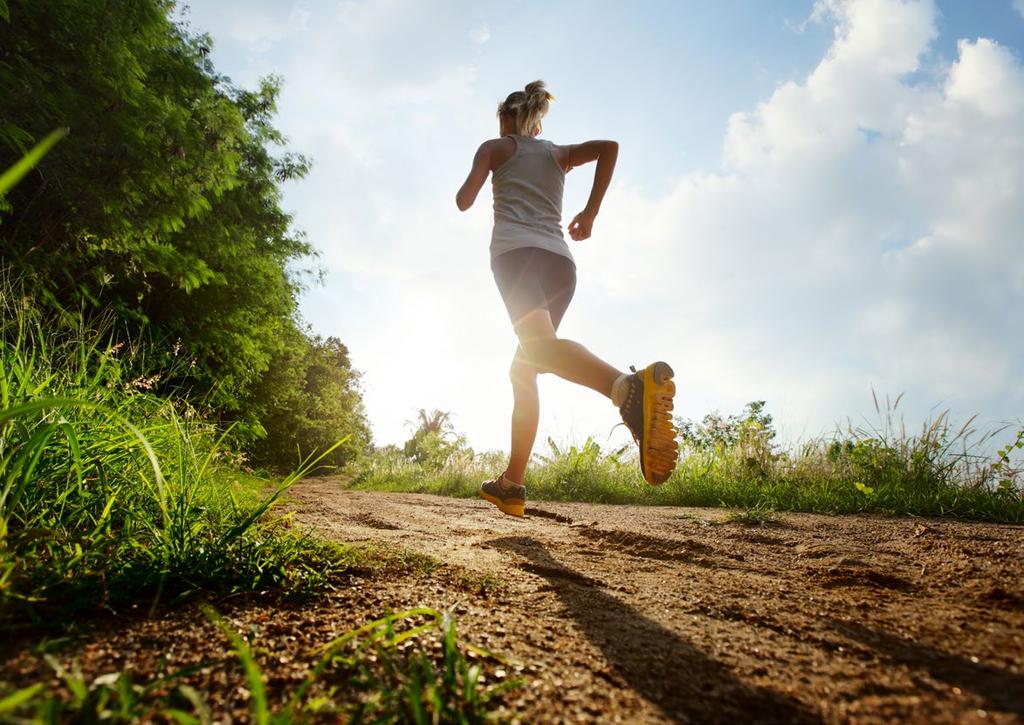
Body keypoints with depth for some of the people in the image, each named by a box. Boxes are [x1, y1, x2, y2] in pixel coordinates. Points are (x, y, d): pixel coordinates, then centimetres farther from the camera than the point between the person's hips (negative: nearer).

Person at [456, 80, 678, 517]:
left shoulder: (495, 147, 19)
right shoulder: (559, 153, 28)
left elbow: (464, 201, 8)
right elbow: (608, 146, 9)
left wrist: (465, 187, 32)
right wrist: (591, 211, 12)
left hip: (516, 251, -5)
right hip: (560, 262, 5)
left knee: (540, 347, -31)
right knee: (523, 369, 14)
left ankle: (629, 386, -63)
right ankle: (511, 484, 12)